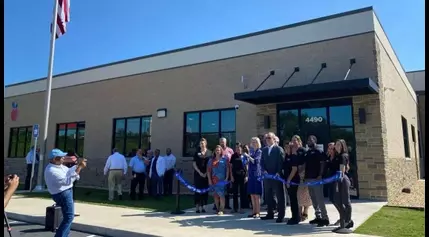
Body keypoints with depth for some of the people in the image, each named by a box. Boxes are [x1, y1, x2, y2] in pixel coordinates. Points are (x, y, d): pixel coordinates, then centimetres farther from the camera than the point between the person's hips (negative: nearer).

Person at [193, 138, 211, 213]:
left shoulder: (210, 153, 4)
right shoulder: (197, 153, 5)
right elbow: (194, 164, 2)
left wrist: (206, 173, -8)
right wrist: (200, 172, -8)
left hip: (206, 175, 0)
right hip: (198, 174, 0)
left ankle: (203, 206, 11)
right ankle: (197, 207, 3)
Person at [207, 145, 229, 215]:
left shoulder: (225, 159, 4)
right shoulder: (211, 160, 10)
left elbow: (227, 169, 2)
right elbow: (208, 170, 8)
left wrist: (226, 178, -5)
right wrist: (209, 180, 1)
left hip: (222, 180, -3)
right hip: (214, 180, 3)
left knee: (221, 195, -8)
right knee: (215, 195, 8)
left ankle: (221, 210, -3)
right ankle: (217, 209, 19)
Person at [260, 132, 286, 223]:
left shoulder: (279, 149, -4)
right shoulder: (264, 150, 13)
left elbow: (281, 162, -10)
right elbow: (262, 162, 11)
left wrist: (278, 172, -19)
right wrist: (264, 170, -5)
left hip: (276, 176, -6)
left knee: (280, 196, 1)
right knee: (268, 196, 12)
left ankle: (281, 215, 7)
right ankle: (270, 214, 22)